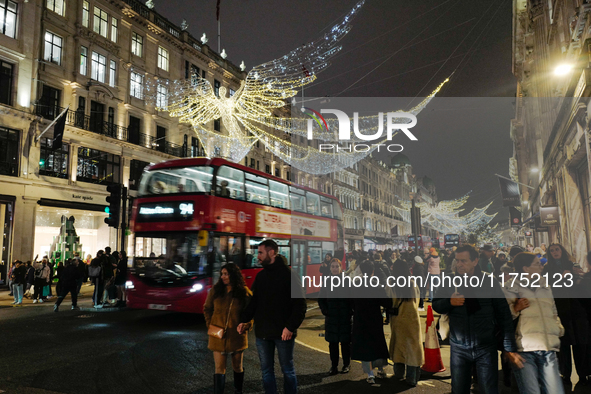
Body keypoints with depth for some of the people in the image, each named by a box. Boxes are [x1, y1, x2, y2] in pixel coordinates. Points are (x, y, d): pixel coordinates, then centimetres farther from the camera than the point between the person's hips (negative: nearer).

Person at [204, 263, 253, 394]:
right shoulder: (215, 291, -2)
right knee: (219, 369, -1)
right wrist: (209, 324, 0)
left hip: (236, 336, 0)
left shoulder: (244, 292, -7)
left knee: (237, 367, 17)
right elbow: (207, 309, 11)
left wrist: (246, 326, -17)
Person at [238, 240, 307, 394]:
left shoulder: (288, 275, -9)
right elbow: (254, 301, 15)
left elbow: (300, 303, -12)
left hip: (283, 333, -5)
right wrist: (244, 320, 3)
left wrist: (290, 327, -19)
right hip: (262, 333, 6)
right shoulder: (260, 276, 10)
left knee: (287, 370, 9)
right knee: (266, 370, 13)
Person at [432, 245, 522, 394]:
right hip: (459, 348, 2)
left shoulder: (490, 283, -5)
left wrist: (510, 348, -3)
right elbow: (436, 306, 5)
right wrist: (449, 302, -16)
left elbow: (504, 316, -2)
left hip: (486, 348, -2)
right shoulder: (450, 282, 0)